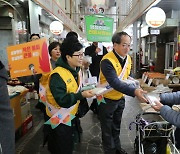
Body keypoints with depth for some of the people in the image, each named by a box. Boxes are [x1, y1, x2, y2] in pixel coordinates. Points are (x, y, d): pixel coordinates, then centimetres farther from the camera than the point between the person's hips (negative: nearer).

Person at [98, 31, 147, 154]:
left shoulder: (128, 58, -2)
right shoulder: (107, 61, -27)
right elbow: (114, 82, -38)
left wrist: (136, 84, -4)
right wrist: (134, 91, -47)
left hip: (120, 98, 7)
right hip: (107, 99, -7)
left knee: (117, 126, 26)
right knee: (107, 129, 12)